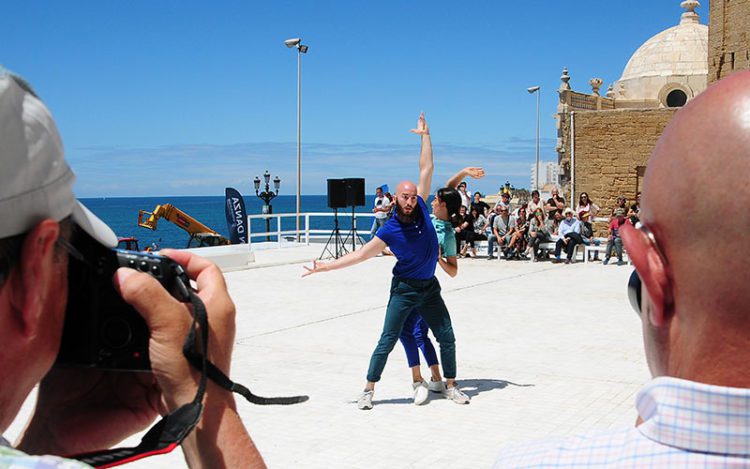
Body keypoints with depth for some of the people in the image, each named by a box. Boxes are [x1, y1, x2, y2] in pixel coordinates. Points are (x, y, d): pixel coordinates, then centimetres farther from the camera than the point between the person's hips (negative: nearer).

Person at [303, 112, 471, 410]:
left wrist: (424, 135, 1)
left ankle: (450, 386, 23)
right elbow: (360, 255, -7)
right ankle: (368, 390, 8)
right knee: (387, 341, -3)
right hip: (404, 289, -4)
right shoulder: (389, 231, -12)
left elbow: (426, 169, 0)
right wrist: (325, 267, -11)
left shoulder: (420, 207, -4)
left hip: (430, 287, 4)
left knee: (447, 338, 8)